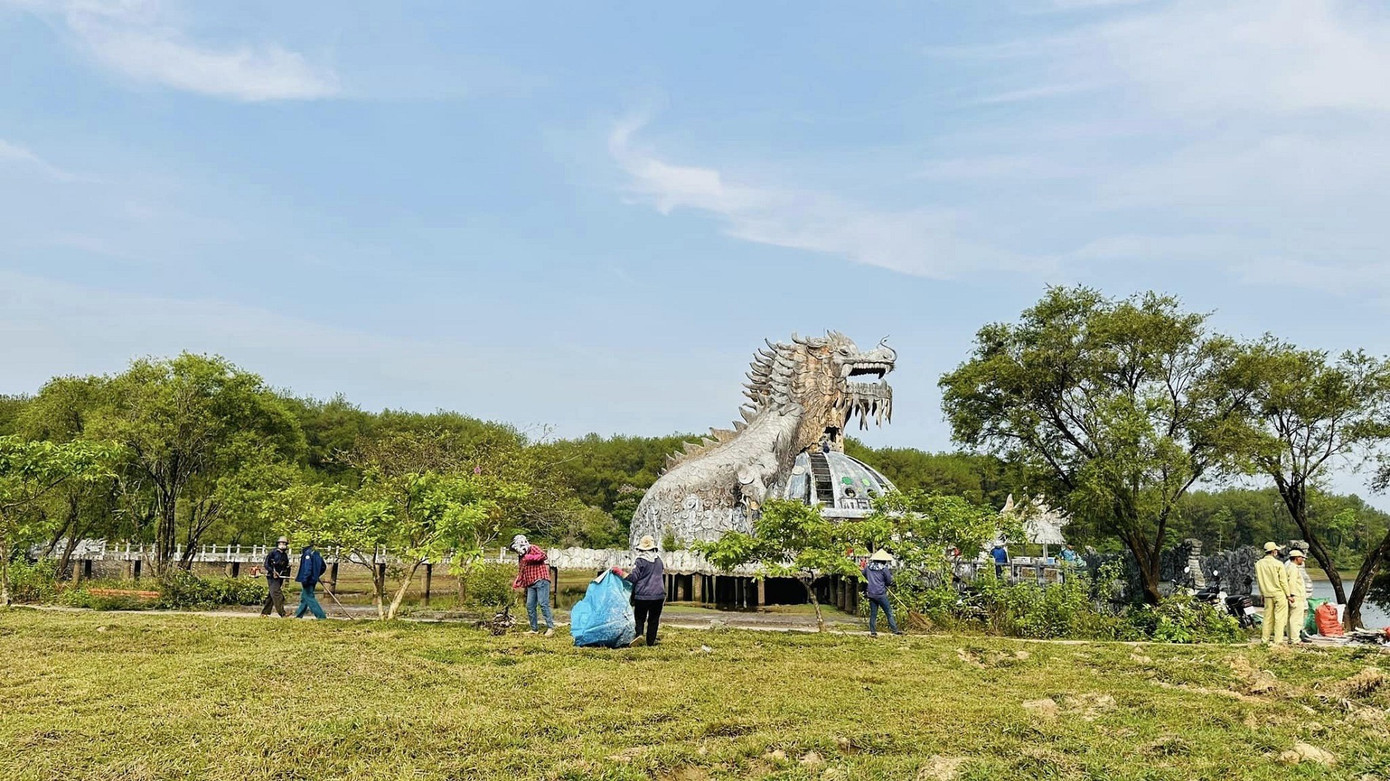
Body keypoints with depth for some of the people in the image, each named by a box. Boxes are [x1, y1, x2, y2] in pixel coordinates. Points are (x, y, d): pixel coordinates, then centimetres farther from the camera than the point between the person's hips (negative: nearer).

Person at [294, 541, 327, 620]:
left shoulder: (307, 553, -13)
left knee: (309, 597, -6)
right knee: (304, 597, 21)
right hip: (314, 579, 9)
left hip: (308, 580, -9)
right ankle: (299, 614, 31)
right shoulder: (316, 554, 12)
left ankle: (321, 616, -12)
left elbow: (307, 567, -22)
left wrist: (304, 580, -22)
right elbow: (324, 567, 19)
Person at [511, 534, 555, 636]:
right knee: (530, 606, 5)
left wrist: (530, 557, -15)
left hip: (541, 580, -8)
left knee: (543, 604, -14)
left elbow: (543, 555, -17)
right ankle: (534, 629, 12)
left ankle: (550, 627, -12)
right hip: (530, 584, 8)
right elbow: (521, 573, 26)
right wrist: (516, 583, 14)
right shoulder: (521, 557, 24)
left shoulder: (533, 548, 1)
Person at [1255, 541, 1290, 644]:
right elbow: (1283, 581, -9)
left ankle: (1264, 639, 13)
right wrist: (1288, 595, -1)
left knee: (1268, 617, 11)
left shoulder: (1258, 564, 2)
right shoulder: (1278, 564, -12)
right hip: (1279, 594, -5)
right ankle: (1278, 640, 1)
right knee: (1280, 618, 1)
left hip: (1267, 594, 5)